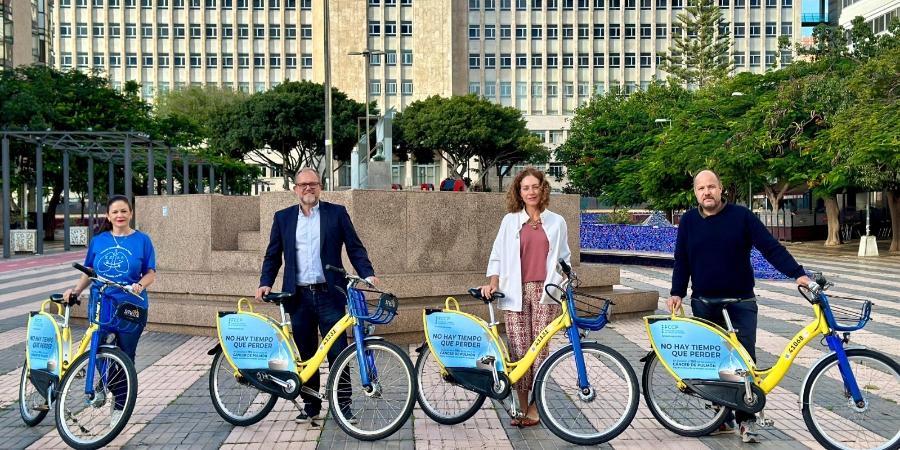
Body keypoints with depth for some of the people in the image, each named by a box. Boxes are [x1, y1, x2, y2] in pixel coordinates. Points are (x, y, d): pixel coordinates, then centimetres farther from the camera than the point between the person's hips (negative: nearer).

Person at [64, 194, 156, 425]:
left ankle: (120, 407, 21)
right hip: (101, 307, 2)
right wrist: (76, 289, -5)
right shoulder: (98, 241, 6)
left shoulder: (142, 240, -1)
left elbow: (150, 273, -2)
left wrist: (140, 285, -21)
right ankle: (119, 394, 22)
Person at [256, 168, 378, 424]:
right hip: (299, 297, 2)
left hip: (329, 295, -2)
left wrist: (367, 274, -13)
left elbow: (354, 248, 2)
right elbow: (273, 256, 12)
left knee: (337, 353, -2)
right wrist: (265, 283, -3)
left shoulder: (337, 213, 4)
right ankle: (311, 405, 22)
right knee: (306, 355, 10)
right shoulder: (283, 218, 10)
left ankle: (343, 404, 10)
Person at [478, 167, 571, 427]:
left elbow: (564, 258, 15)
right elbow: (498, 256, 10)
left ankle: (535, 406, 9)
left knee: (539, 347, -3)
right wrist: (492, 284, -3)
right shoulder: (510, 221, 9)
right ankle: (521, 406, 9)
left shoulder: (556, 222, 10)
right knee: (518, 349, -3)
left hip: (544, 291, 0)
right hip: (516, 292, 0)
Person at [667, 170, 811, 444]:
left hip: (740, 303, -2)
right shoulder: (688, 221, 4)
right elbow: (681, 261, 8)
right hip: (703, 305, 3)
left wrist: (798, 273, -18)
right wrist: (677, 293, -2)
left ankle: (746, 420, 7)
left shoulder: (741, 216, -3)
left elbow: (771, 247, -8)